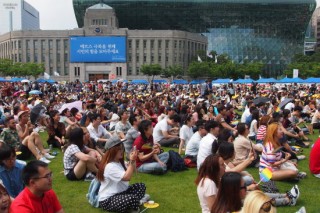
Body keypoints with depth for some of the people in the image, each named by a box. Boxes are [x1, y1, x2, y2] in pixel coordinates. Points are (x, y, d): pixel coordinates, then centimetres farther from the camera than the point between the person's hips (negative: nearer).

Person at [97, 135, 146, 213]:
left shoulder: (119, 162, 10)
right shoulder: (110, 166, -22)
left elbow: (131, 172, 21)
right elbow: (127, 177, -29)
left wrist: (133, 160, 4)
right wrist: (132, 161, -25)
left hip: (119, 193, 10)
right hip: (107, 200, -10)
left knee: (141, 186, -2)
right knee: (133, 199, -33)